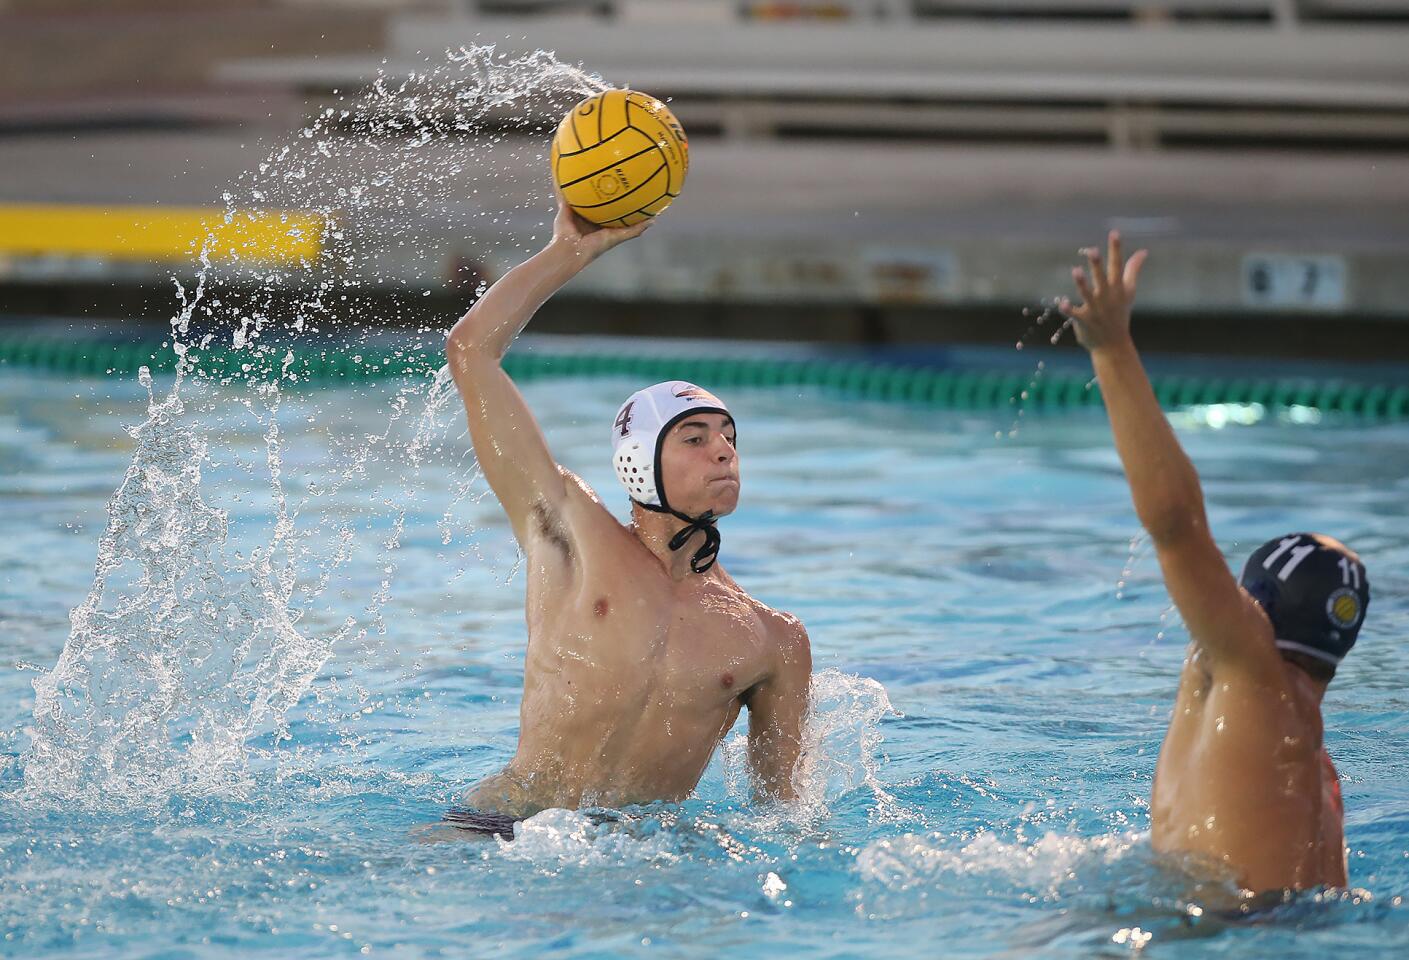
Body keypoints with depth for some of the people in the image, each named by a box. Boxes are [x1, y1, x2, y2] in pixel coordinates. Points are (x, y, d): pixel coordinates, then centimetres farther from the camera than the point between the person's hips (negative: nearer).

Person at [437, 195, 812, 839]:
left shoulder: (775, 642, 10)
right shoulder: (572, 534, 6)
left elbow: (784, 800, 16)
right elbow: (470, 352, 5)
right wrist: (572, 251, 11)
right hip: (509, 830, -4)